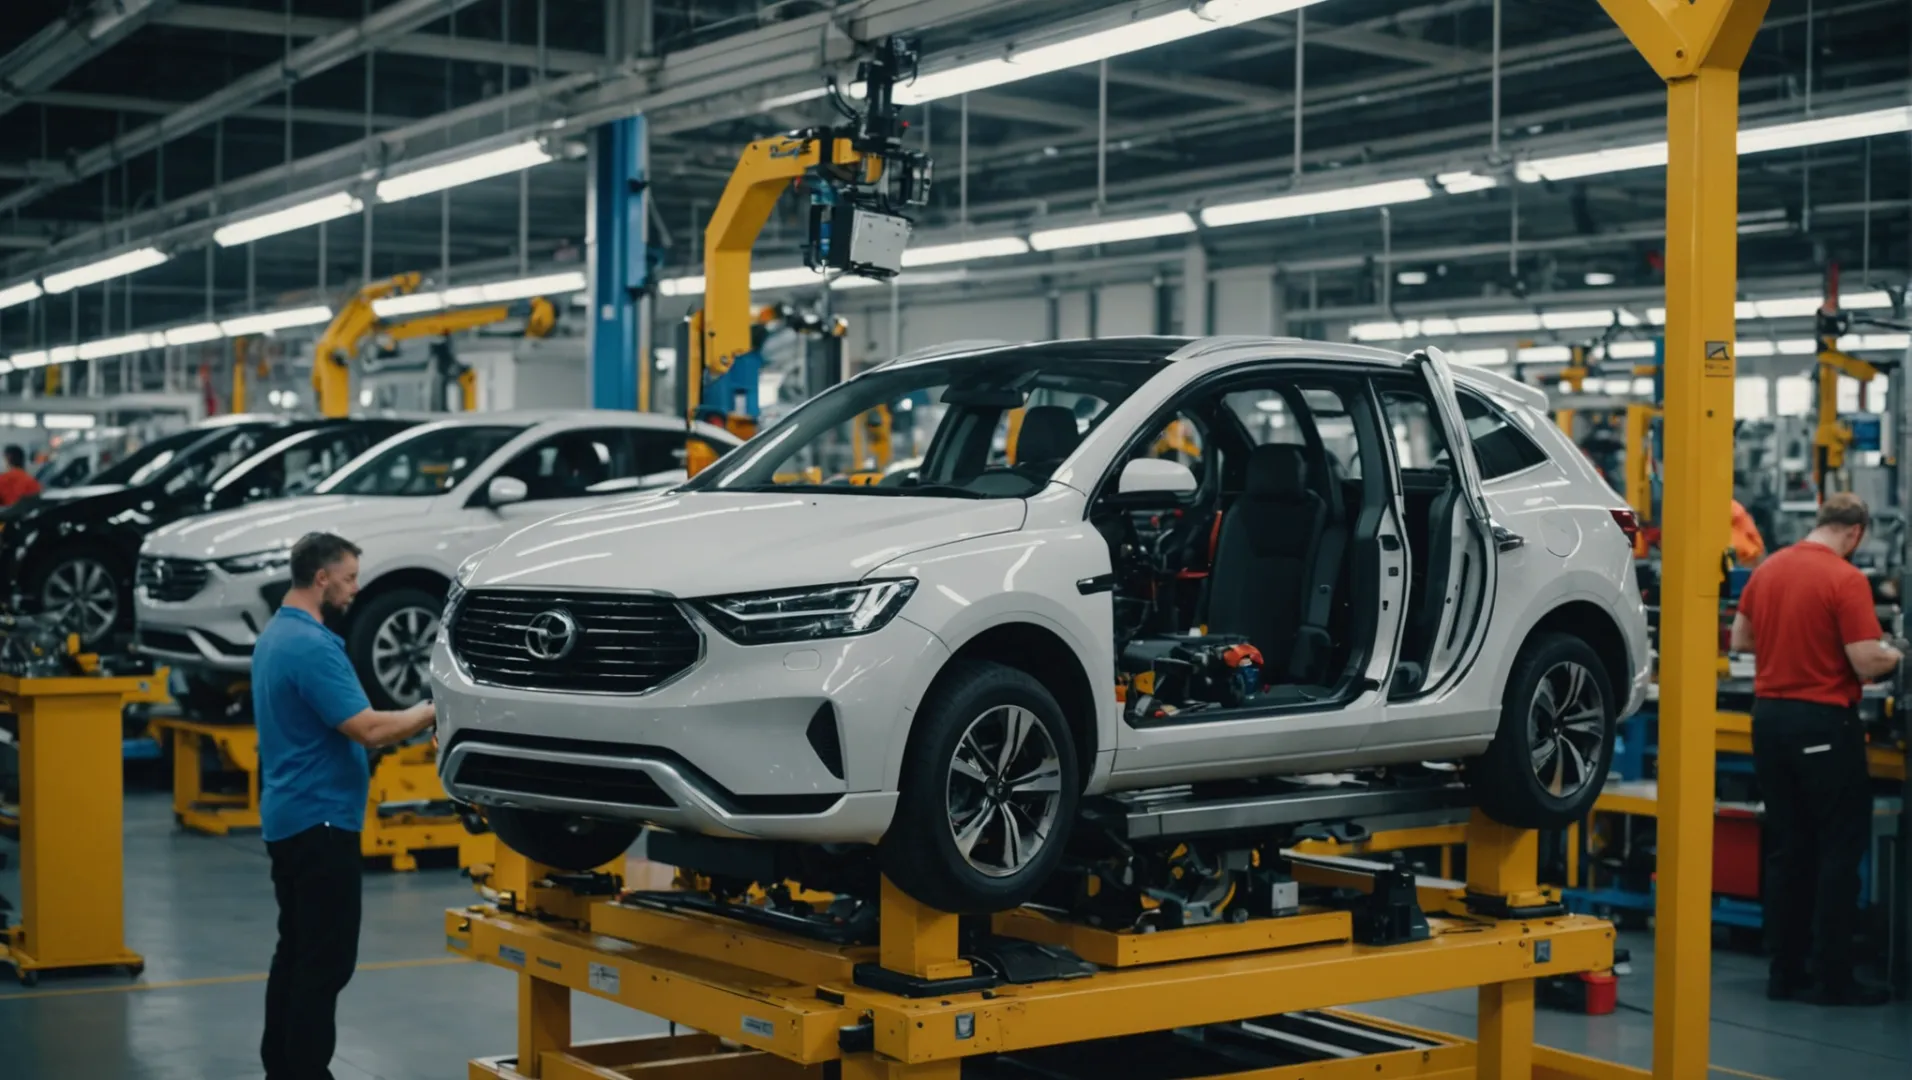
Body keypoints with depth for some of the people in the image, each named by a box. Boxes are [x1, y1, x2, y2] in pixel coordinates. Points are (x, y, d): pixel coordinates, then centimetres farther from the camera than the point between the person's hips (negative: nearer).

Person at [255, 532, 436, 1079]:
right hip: (320, 820, -10)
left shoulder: (275, 636, 13)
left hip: (288, 816, 10)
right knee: (326, 961, -6)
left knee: (296, 953, 14)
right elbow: (368, 729, -23)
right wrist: (435, 711, -12)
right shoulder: (310, 645, -20)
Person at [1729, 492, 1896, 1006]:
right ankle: (1832, 977, 2)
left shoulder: (1768, 569, 6)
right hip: (1822, 721, -6)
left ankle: (1786, 971, 15)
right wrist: (1893, 656, 3)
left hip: (1769, 714, 7)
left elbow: (1740, 640, 16)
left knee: (1787, 848, 12)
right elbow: (1866, 663, -18)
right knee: (1840, 848, 2)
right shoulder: (1846, 579, -14)